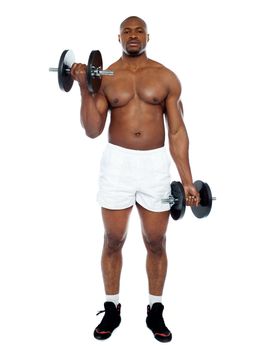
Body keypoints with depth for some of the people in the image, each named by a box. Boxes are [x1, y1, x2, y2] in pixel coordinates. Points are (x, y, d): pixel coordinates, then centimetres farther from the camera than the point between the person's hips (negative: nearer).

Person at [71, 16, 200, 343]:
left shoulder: (166, 77, 3)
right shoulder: (104, 78, 4)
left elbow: (177, 132, 2)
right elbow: (92, 131, -2)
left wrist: (187, 180, -3)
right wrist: (85, 89, -14)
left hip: (156, 164, 0)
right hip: (117, 163, 0)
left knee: (156, 242, 7)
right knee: (113, 241, 7)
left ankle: (155, 311, 25)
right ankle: (112, 309, 26)